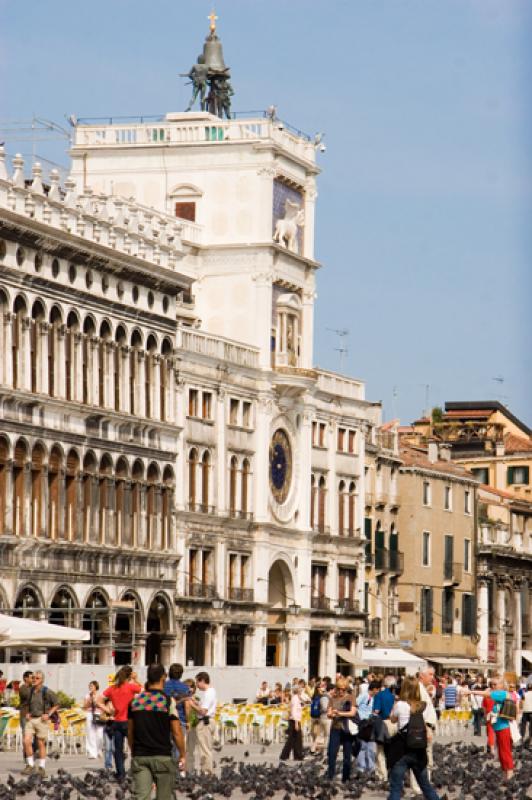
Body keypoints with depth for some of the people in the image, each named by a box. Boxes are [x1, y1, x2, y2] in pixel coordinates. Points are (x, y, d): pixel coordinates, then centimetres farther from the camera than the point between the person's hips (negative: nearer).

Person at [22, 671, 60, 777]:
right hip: (31, 719, 4)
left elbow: (56, 704, 0)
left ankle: (42, 767, 11)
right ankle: (30, 765, 5)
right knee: (27, 741, -8)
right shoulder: (30, 691, 7)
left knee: (41, 744, 1)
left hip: (42, 719, -4)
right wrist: (27, 713, 8)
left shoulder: (46, 692, -8)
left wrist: (48, 714, -8)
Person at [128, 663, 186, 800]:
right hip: (162, 757, -3)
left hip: (139, 757, 3)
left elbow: (130, 731, 11)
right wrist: (182, 755, 5)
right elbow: (176, 732, -7)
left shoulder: (135, 700, 4)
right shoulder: (168, 701, -8)